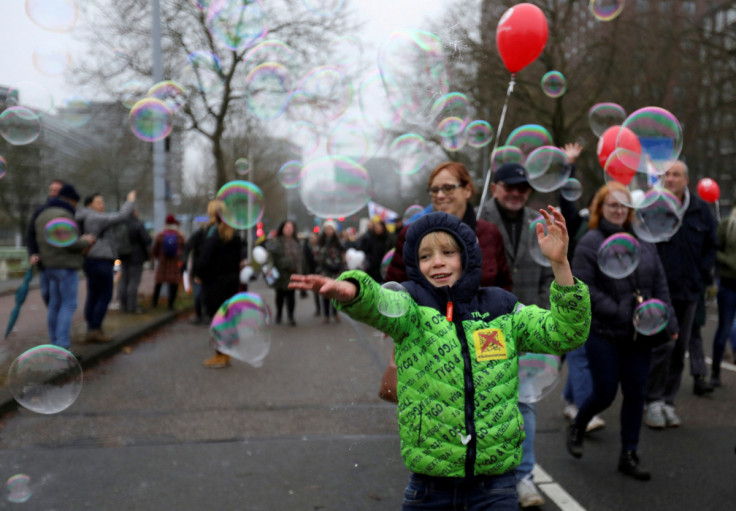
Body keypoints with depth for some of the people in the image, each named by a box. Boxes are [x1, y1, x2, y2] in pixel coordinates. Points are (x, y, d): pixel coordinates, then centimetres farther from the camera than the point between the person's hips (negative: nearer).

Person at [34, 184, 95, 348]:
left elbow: (41, 241, 16)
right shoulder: (64, 215, -15)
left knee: (55, 304, 12)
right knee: (69, 304, -8)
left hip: (50, 265, 9)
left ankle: (55, 343, 16)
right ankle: (62, 346, -13)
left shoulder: (42, 215, 16)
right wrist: (85, 242, -6)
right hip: (66, 265, -9)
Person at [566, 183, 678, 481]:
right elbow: (583, 287, -14)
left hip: (640, 334, 5)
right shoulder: (590, 242, -8)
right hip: (604, 334, -5)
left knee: (635, 393, 8)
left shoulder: (643, 241, 8)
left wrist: (669, 321, 4)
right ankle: (576, 428, 31)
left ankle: (629, 456, 21)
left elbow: (660, 283, 12)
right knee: (605, 393, 1)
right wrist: (620, 314, -17)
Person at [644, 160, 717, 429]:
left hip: (689, 291, 4)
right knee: (662, 345, -10)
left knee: (680, 348, 9)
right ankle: (654, 401, 4)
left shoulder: (700, 210, 6)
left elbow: (710, 246, 16)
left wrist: (702, 274, 5)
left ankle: (668, 401, 20)